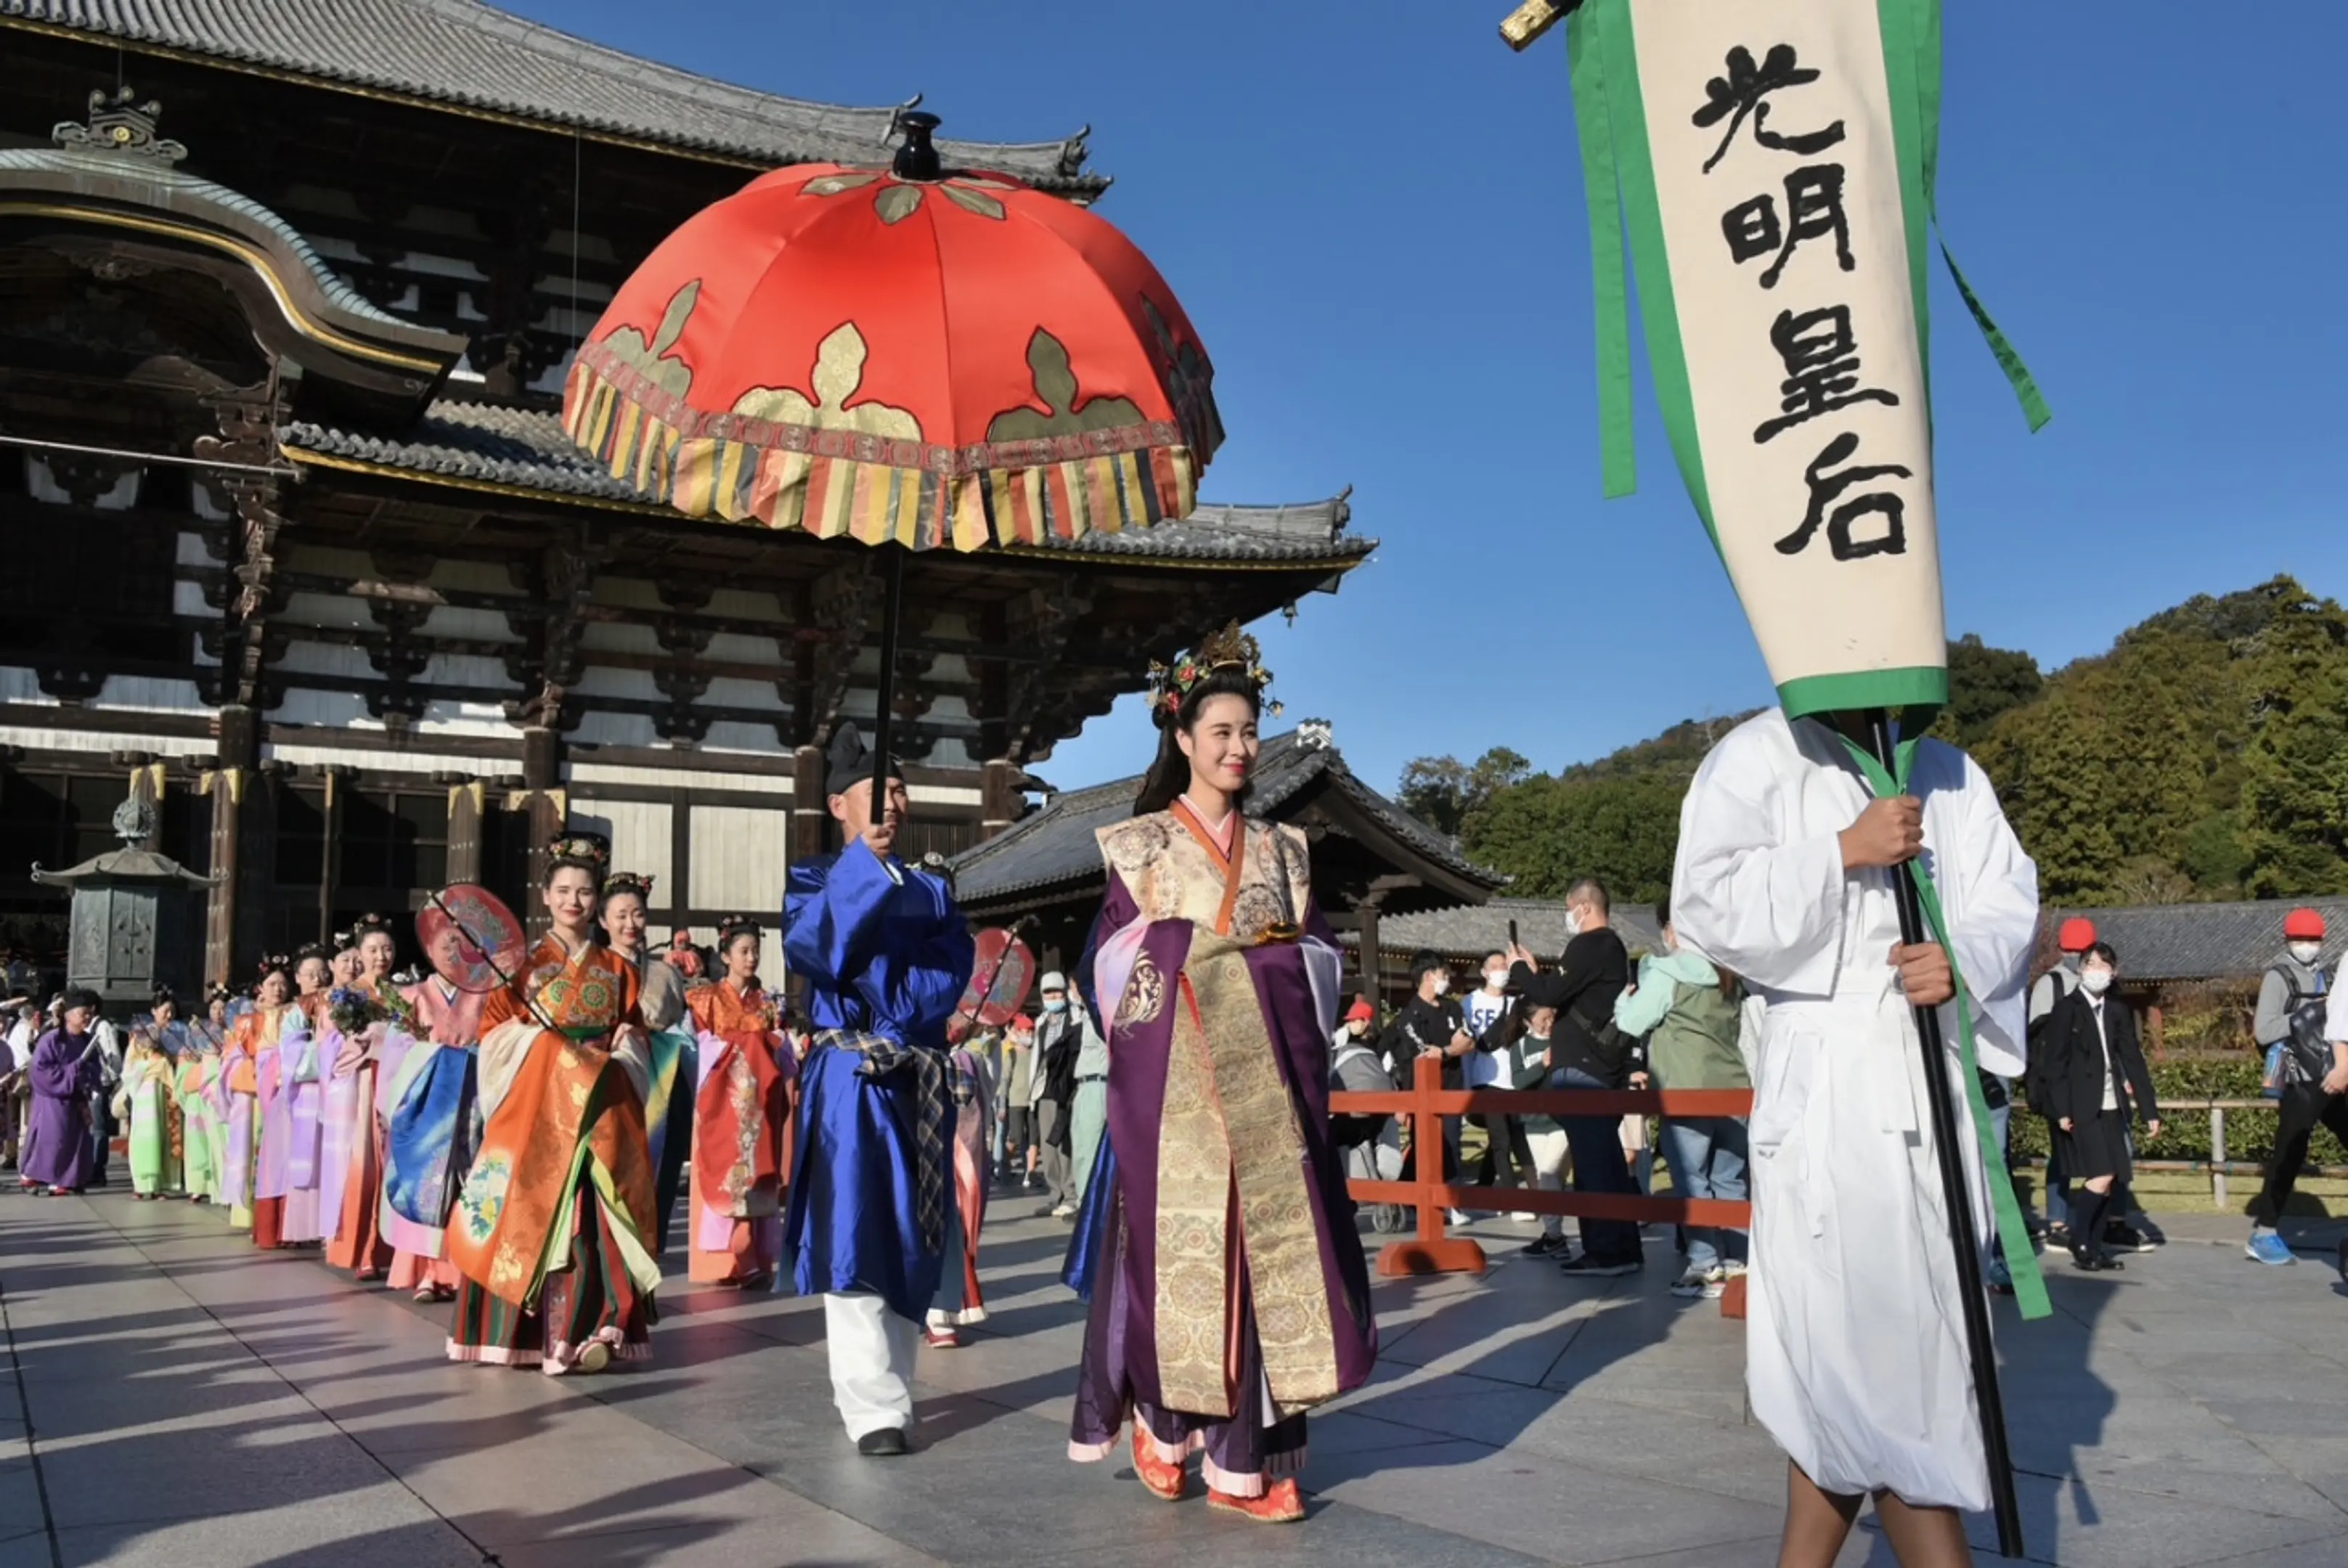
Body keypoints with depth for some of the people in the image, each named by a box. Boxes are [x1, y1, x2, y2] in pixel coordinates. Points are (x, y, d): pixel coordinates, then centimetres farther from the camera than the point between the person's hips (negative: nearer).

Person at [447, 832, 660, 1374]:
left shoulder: (616, 970, 12)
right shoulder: (522, 961, 5)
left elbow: (635, 1036, 16)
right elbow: (494, 1031, 1)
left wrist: (624, 1046, -5)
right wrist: (536, 1037, -16)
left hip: (597, 1103, 2)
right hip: (536, 1103, -2)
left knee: (591, 1217, -4)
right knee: (532, 1207, -5)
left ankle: (585, 1328, -1)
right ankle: (522, 1330, 4)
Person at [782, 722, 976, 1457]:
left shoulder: (932, 889, 15)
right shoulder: (813, 879, 5)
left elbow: (951, 971, -1)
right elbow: (812, 949, -16)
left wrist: (887, 1007, -15)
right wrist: (865, 859, -21)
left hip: (922, 1080, 4)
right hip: (850, 1078, -4)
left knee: (914, 1235, 7)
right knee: (855, 1239, -8)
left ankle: (886, 1382, 21)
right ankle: (875, 1408, -3)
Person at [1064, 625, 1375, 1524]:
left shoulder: (1280, 849, 17)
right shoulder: (1139, 843, 6)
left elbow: (1319, 959, 15)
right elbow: (1115, 961, 0)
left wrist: (1289, 951, -3)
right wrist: (1196, 947, -9)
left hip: (1266, 1071, 3)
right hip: (1175, 1071, -3)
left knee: (1268, 1239, -2)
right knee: (1179, 1238, -5)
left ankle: (1246, 1455, 5)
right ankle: (1162, 1422, 16)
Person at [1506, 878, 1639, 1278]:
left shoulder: (1588, 946, -14)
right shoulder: (1613, 947, 17)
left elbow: (1550, 994, -19)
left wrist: (1519, 969, -2)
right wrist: (1536, 973, 17)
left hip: (1581, 1068, -10)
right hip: (1606, 1066, 10)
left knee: (1592, 1161, -7)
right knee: (1608, 1159, 14)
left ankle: (1605, 1252, -6)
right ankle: (1622, 1248, 18)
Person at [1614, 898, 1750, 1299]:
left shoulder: (1667, 974, -7)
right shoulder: (1727, 976, 14)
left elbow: (1631, 1022, -4)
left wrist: (1624, 999, 17)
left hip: (1688, 1093, -7)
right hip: (1733, 1088, 7)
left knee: (1693, 1182, -2)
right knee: (1729, 1181, 11)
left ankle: (1706, 1266, -4)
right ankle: (1737, 1261, 13)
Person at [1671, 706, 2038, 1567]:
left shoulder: (1949, 774, 14)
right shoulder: (1757, 760, -1)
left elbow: (2009, 905, 7)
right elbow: (1708, 908, -11)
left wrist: (1963, 960, -15)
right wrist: (1844, 851, -17)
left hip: (1938, 1083, 5)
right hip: (1827, 1087, -5)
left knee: (1846, 1366, 11)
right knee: (1867, 1347, -6)